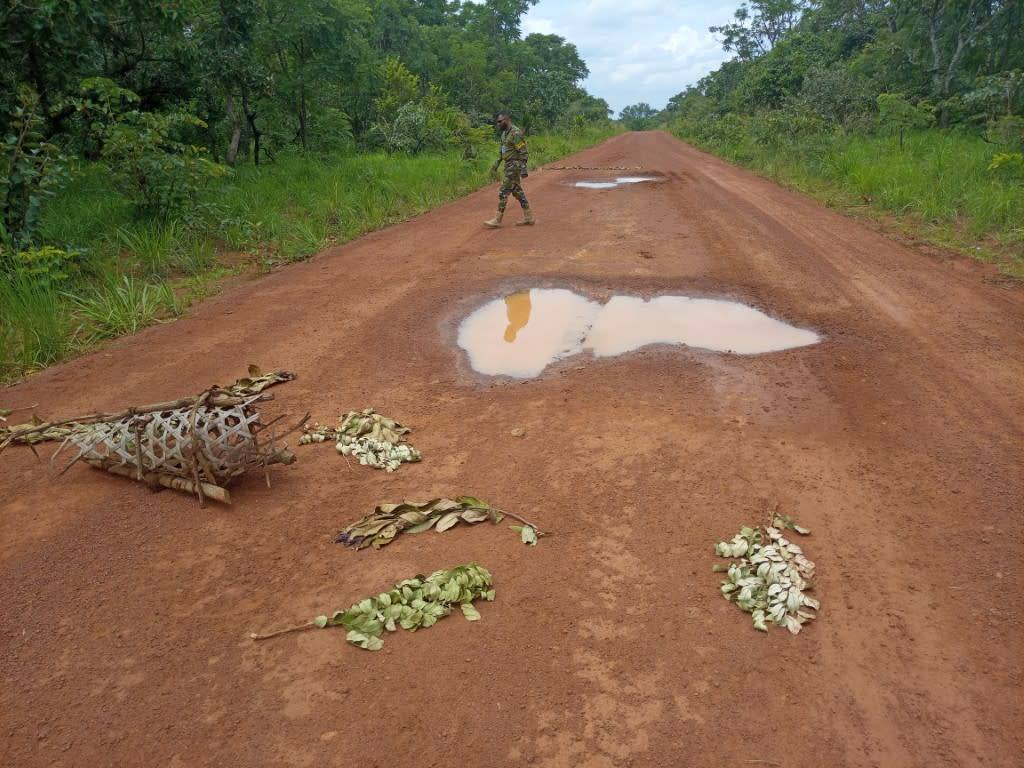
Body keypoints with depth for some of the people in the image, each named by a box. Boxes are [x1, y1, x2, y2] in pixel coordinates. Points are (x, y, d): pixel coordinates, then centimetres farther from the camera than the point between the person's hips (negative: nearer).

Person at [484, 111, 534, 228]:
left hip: (514, 167, -10)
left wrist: (523, 170, -23)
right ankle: (528, 217, 19)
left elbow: (524, 153, -19)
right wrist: (496, 163, 21)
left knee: (503, 192, -9)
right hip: (509, 167, 10)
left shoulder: (516, 134, -17)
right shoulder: (505, 133, 12)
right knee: (517, 192, 13)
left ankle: (497, 220, -4)